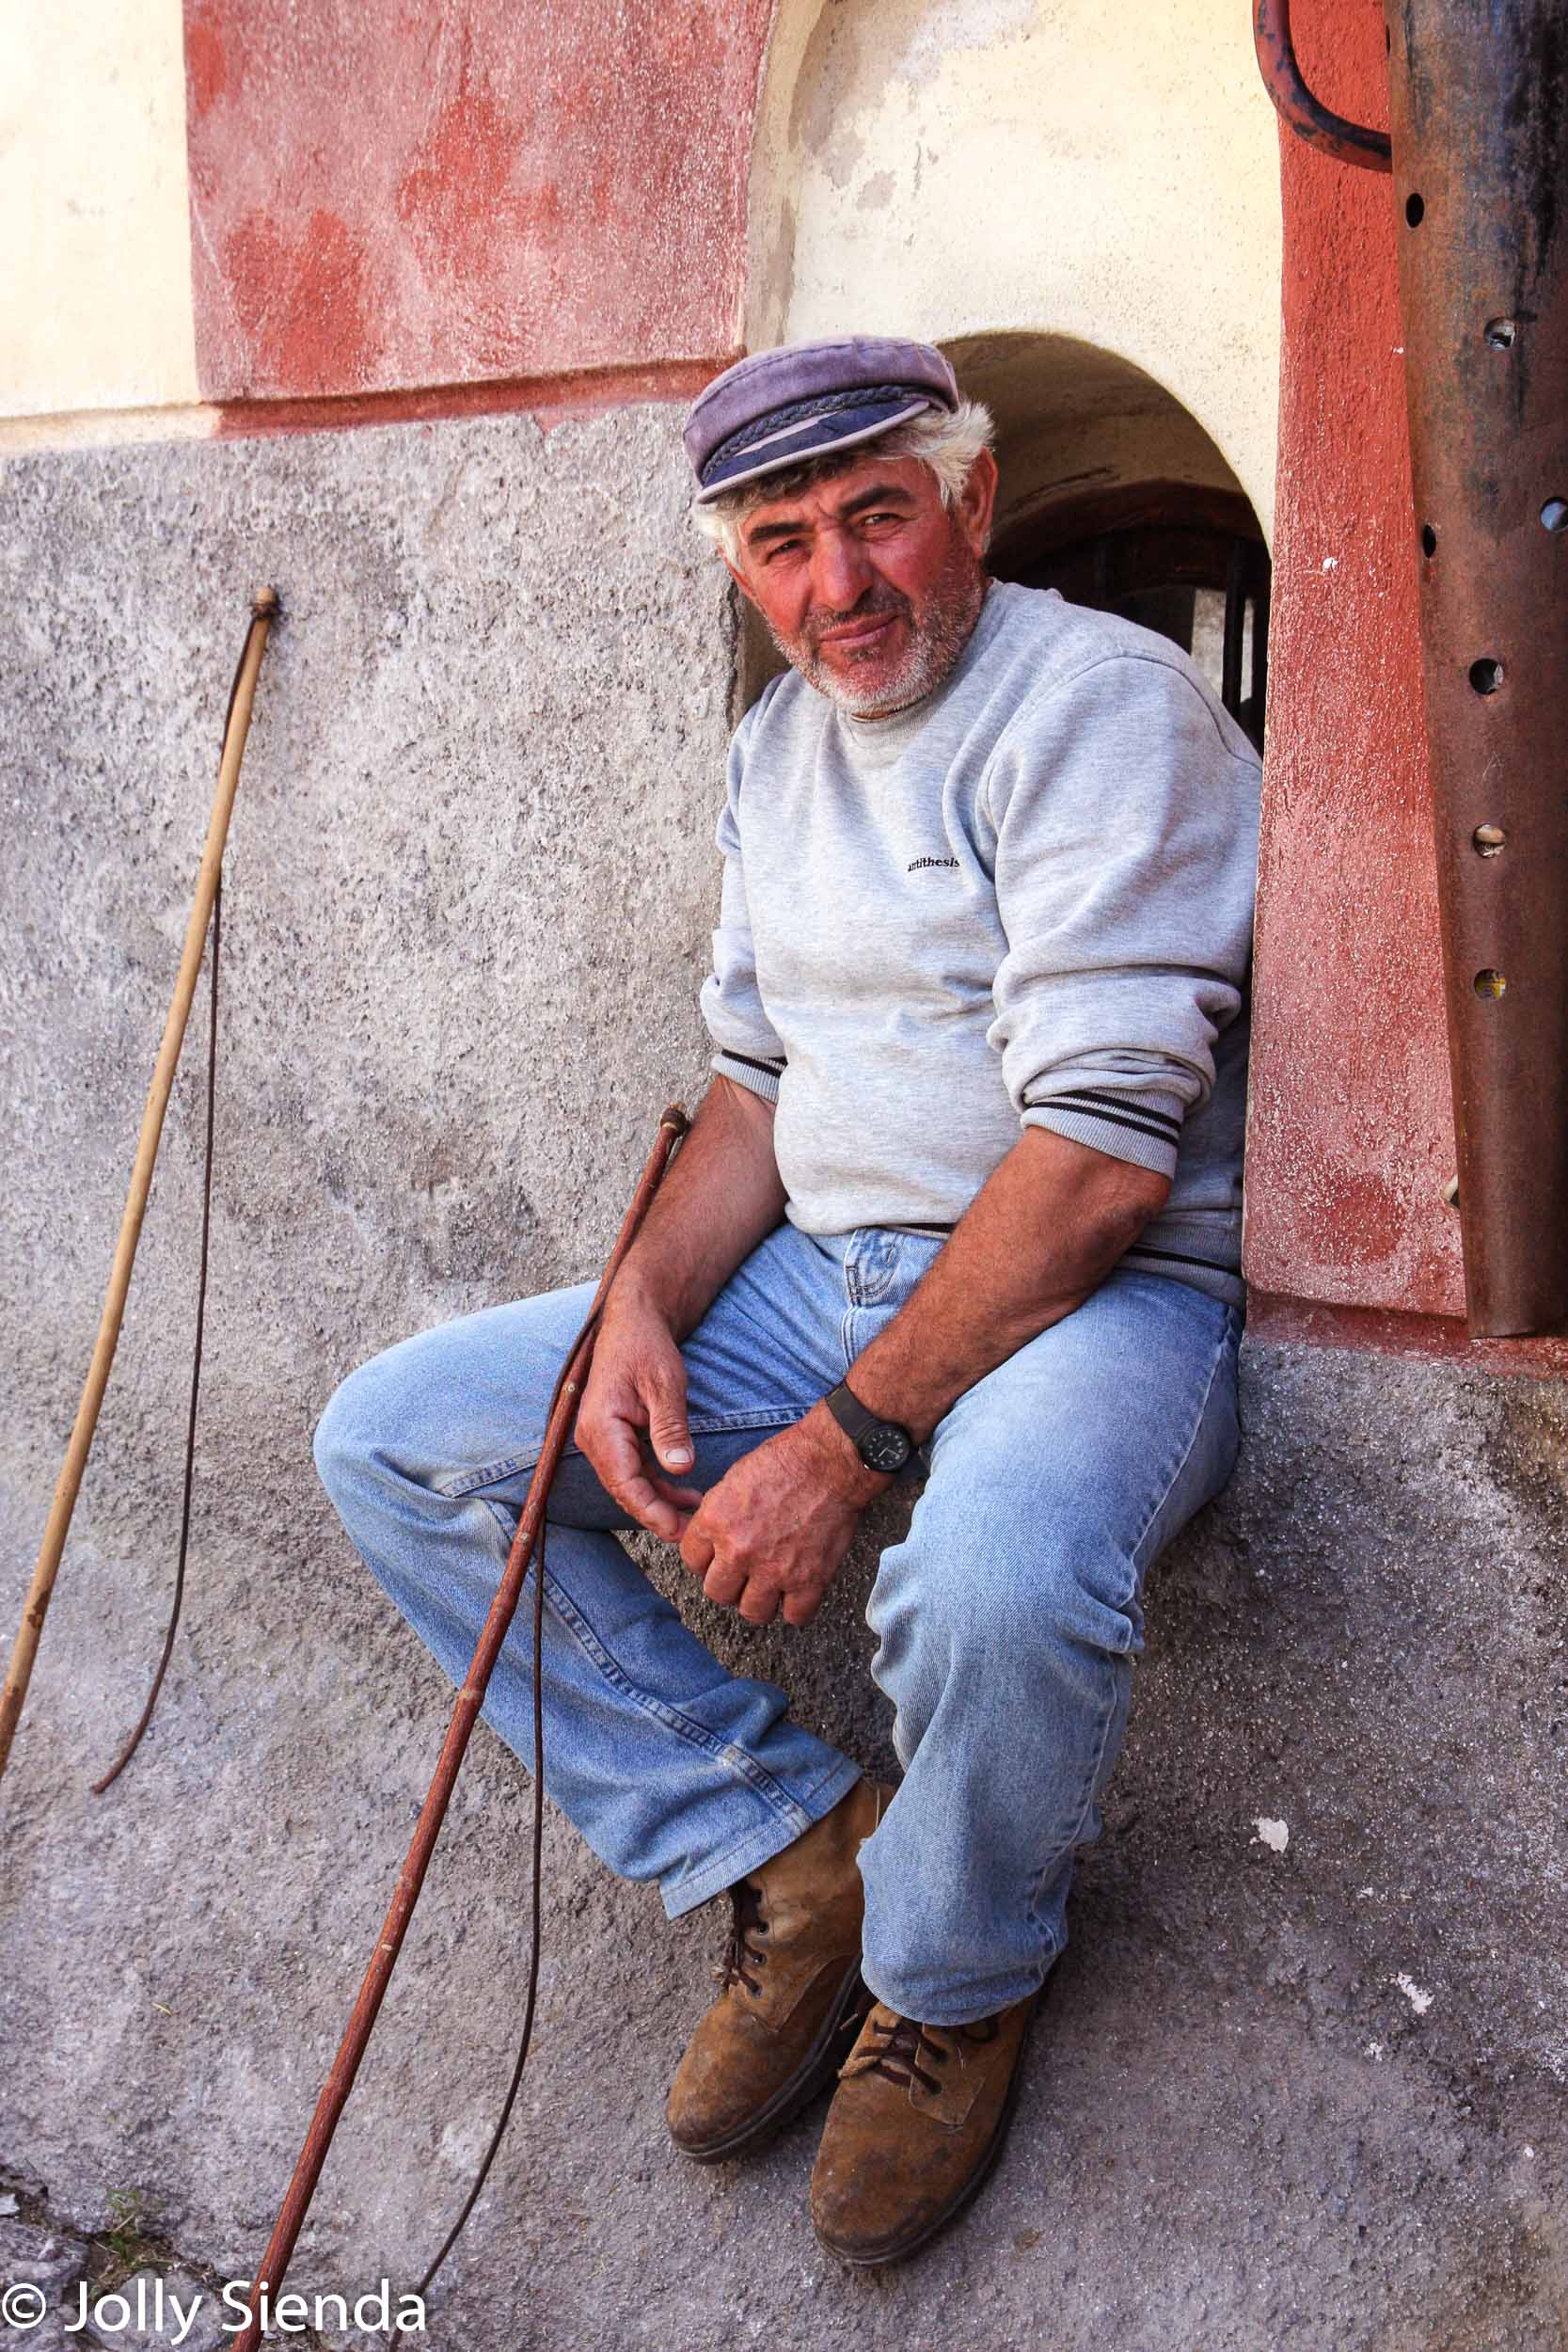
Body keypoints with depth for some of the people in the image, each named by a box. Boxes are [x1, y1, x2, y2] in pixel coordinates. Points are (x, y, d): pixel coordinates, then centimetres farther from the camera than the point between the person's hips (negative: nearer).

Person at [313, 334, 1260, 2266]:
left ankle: (953, 1977, -6)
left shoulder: (1103, 704, -14)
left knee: (1003, 1568, -41)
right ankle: (788, 1852, 2)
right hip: (819, 1274, 8)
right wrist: (643, 1307, -4)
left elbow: (1101, 1157, -23)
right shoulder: (778, 744, 12)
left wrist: (848, 1441, -25)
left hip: (1100, 1292, -8)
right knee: (392, 1443, 0)